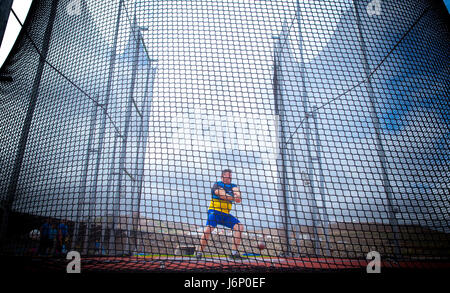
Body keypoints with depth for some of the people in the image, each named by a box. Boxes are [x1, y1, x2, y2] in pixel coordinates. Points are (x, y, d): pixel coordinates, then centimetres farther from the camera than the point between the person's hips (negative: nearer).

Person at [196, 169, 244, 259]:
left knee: (239, 227, -7)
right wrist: (234, 198, -34)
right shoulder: (217, 184, -2)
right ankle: (199, 251, -9)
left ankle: (234, 252, -3)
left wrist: (237, 196, -32)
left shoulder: (233, 186, 15)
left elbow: (236, 190, -8)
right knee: (209, 228, -25)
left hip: (226, 214, 6)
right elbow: (222, 194, -20)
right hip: (215, 211, -5)